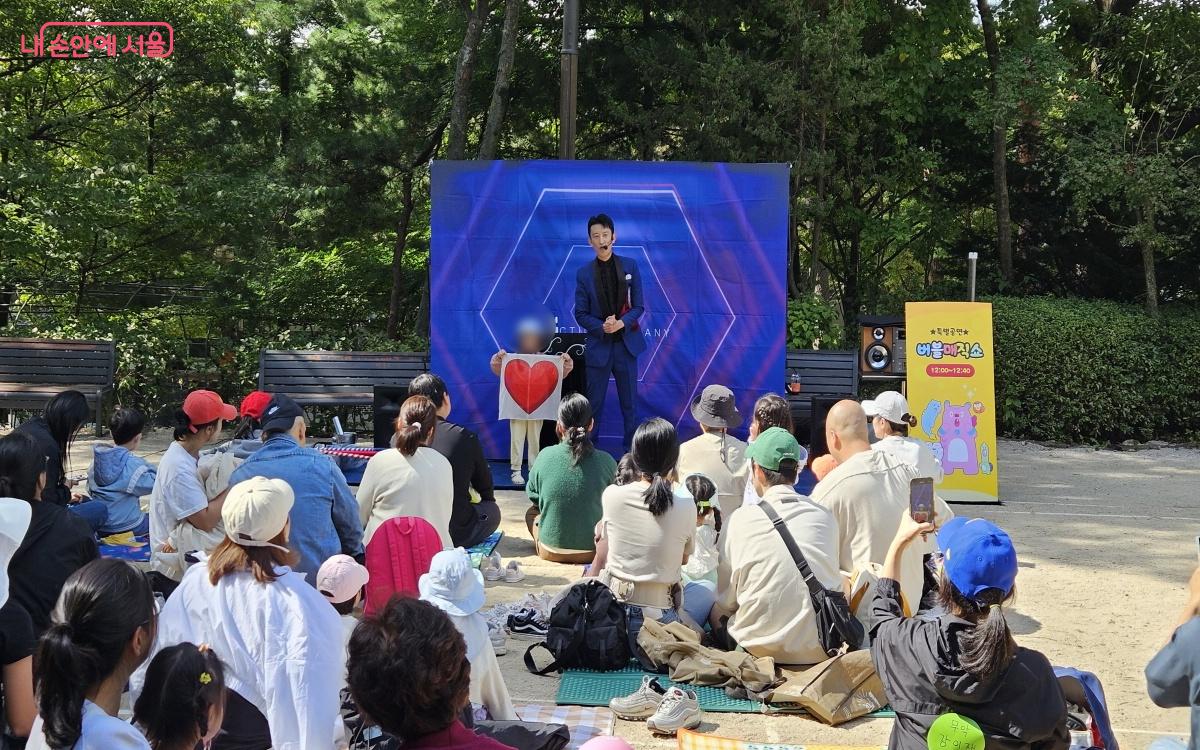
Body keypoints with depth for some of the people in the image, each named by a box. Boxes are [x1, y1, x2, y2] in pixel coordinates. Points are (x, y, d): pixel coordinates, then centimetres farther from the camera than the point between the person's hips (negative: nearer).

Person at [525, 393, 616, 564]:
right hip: (593, 550, 0)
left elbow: (532, 494, 5)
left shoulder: (546, 456, -13)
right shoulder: (606, 461, -13)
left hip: (551, 550, 0)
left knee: (531, 512, 30)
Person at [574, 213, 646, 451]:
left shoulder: (630, 266, 2)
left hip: (626, 343, 1)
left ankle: (631, 448, 16)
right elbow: (580, 314, 1)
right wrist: (602, 327, -17)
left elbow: (638, 306, 2)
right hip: (597, 345, -1)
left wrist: (622, 323, -16)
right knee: (594, 404, 2)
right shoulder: (584, 273, 0)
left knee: (629, 403, 7)